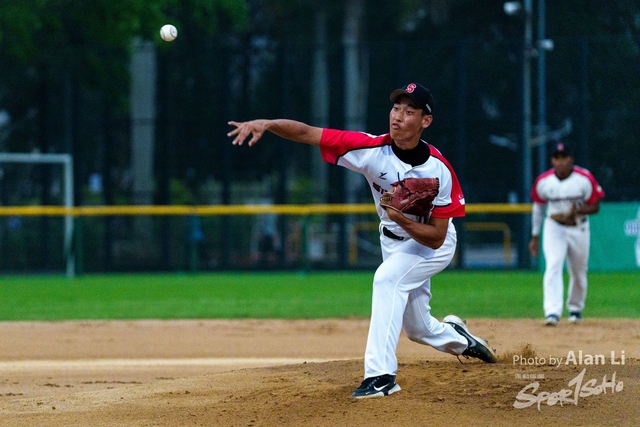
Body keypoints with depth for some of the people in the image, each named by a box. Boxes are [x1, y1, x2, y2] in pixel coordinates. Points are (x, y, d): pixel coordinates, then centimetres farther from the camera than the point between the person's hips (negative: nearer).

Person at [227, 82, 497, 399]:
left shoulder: (438, 170, -30)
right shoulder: (372, 149, -25)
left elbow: (436, 237, -26)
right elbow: (306, 133, -31)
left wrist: (404, 220, -44)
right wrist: (267, 124, -48)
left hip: (433, 244, -4)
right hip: (393, 241, 5)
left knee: (387, 277, -32)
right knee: (417, 328, 15)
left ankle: (381, 375, -32)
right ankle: (458, 339, 51)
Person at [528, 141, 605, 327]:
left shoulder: (585, 179, -15)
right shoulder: (543, 181, -9)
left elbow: (595, 206, -9)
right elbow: (538, 207, 7)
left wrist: (577, 210, -30)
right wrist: (535, 236, 10)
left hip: (579, 229, 0)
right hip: (554, 228, 0)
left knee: (578, 273, 11)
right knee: (553, 266, -20)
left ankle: (575, 309, 36)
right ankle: (552, 312, -29)